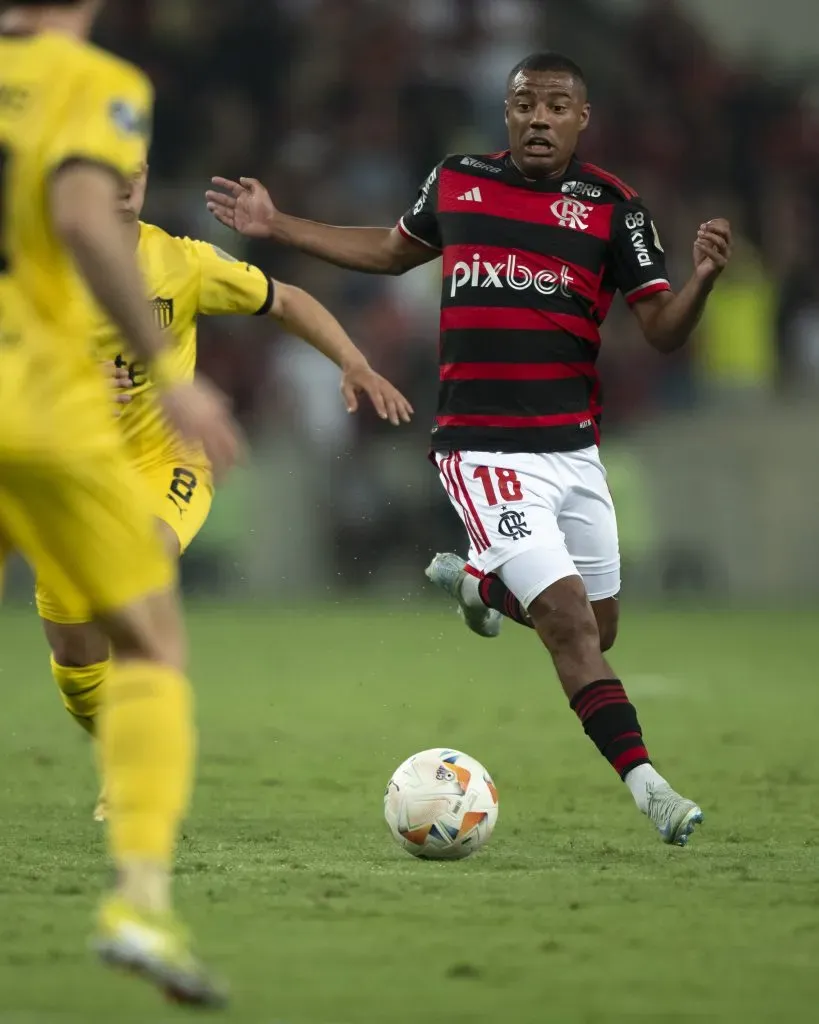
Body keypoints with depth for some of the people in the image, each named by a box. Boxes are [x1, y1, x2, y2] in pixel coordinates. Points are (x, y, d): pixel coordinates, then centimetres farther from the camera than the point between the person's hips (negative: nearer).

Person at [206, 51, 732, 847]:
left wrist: (703, 277, -24)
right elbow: (393, 251, 24)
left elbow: (663, 332, -4)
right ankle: (643, 781, -13)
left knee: (597, 629, 13)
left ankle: (474, 580, 41)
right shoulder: (455, 182, 4)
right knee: (569, 621, -16)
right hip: (483, 448, -3)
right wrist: (275, 228, 23)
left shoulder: (612, 206, 0)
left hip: (574, 446, 3)